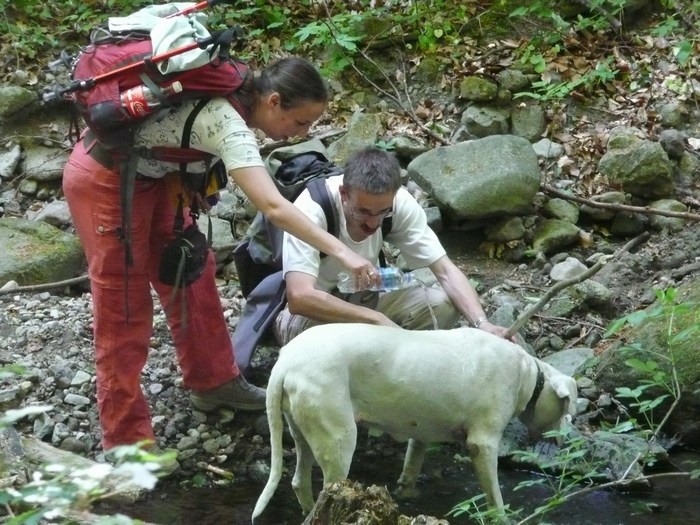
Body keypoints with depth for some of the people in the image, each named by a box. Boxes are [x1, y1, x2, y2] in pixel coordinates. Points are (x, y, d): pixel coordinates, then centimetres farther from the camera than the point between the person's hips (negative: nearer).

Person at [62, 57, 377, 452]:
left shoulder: (232, 95, -5)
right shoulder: (231, 125, -33)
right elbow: (273, 207, -43)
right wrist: (340, 251, -43)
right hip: (103, 182, -10)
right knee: (123, 309, -2)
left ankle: (213, 382, 33)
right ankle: (126, 441, 8)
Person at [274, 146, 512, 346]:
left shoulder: (399, 203, -19)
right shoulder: (312, 209, -32)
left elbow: (445, 270, -18)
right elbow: (299, 297, -41)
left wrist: (482, 323, -34)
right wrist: (378, 320, -38)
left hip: (364, 300, 4)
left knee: (443, 304, -19)